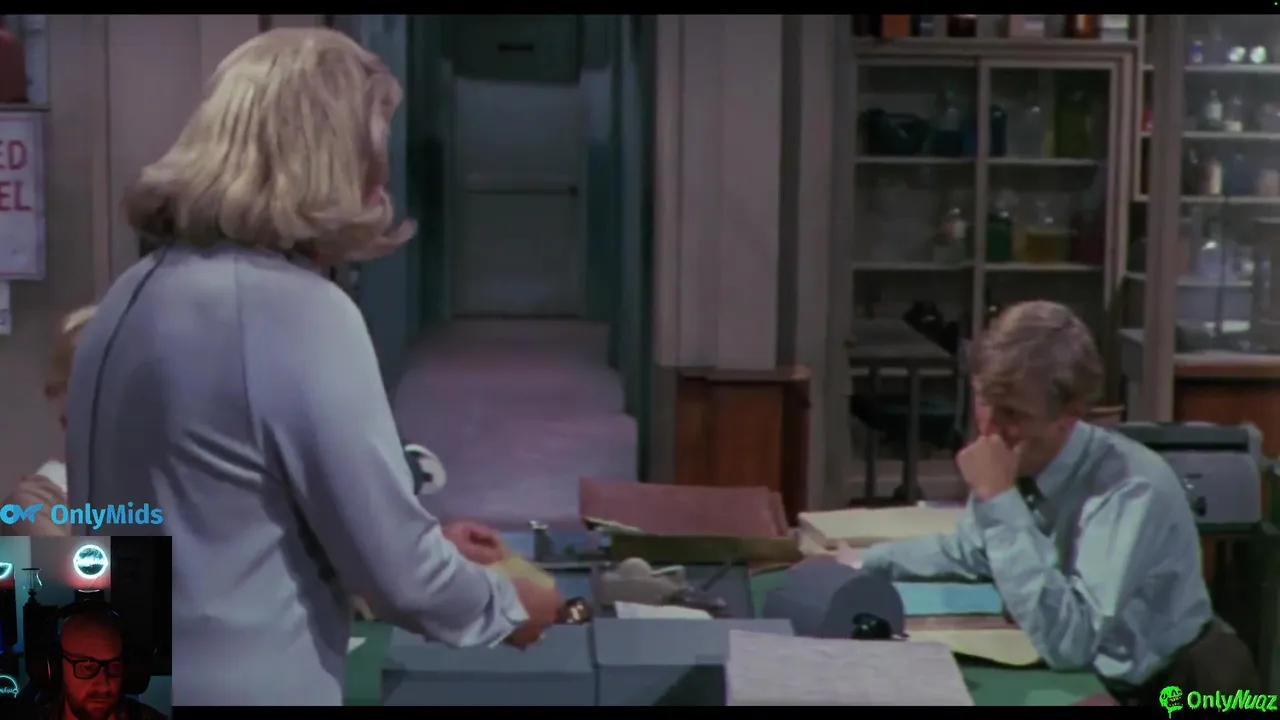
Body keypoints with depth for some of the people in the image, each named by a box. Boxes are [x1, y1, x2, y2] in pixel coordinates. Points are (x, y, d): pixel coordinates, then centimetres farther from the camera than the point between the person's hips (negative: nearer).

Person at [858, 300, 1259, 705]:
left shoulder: (1132, 490, -25)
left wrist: (1000, 501, -30)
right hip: (1055, 674, 6)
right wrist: (862, 561, 11)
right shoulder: (1022, 462, -6)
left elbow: (1069, 643, -31)